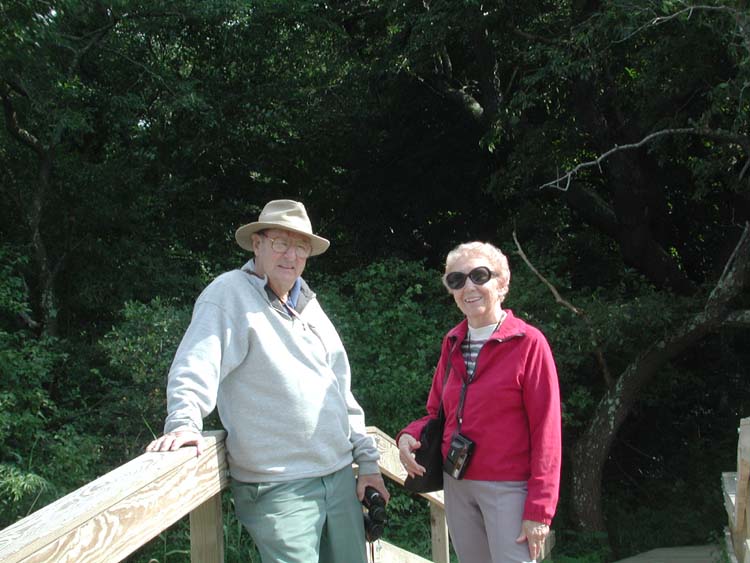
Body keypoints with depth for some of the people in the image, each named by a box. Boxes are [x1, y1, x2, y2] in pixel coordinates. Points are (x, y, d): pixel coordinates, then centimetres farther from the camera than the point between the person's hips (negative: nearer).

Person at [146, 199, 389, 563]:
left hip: (340, 476, 7)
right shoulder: (230, 293, -5)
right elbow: (198, 364, -19)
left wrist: (366, 458, 16)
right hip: (278, 488, -7)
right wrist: (184, 421, -35)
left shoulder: (308, 304, 16)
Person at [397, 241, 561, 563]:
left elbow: (545, 432, -13)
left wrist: (539, 510, -16)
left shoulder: (528, 343, -11)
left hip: (508, 488, -6)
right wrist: (410, 436, -8)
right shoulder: (453, 343, 7)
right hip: (457, 486, 6)